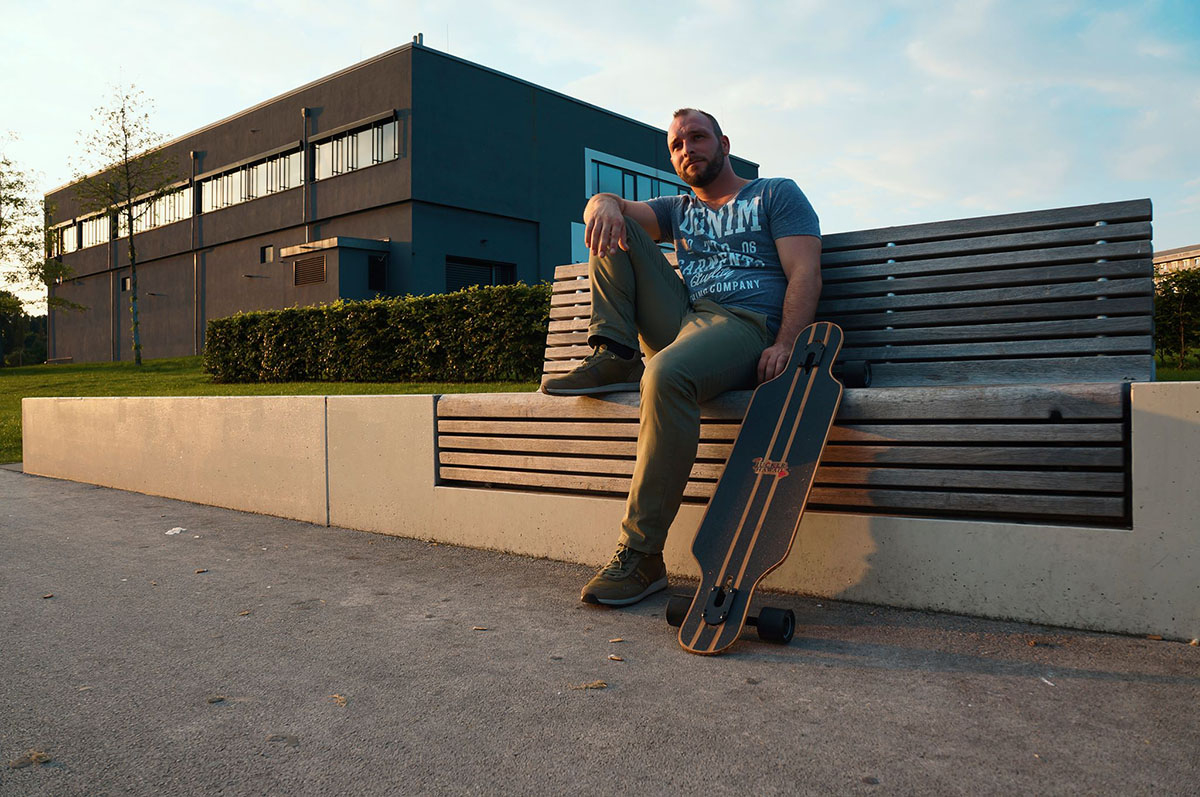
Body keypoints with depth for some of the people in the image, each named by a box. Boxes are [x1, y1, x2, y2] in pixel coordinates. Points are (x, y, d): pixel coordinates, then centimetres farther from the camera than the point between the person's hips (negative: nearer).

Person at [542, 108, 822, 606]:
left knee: (667, 375, -39)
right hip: (681, 321, 6)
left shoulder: (777, 195, 15)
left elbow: (805, 274, -1)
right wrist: (604, 203, -15)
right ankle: (615, 357, -11)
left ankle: (642, 555, -33)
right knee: (614, 226, 5)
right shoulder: (679, 211, 29)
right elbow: (606, 209, 12)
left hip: (746, 326, -6)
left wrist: (785, 345, -18)